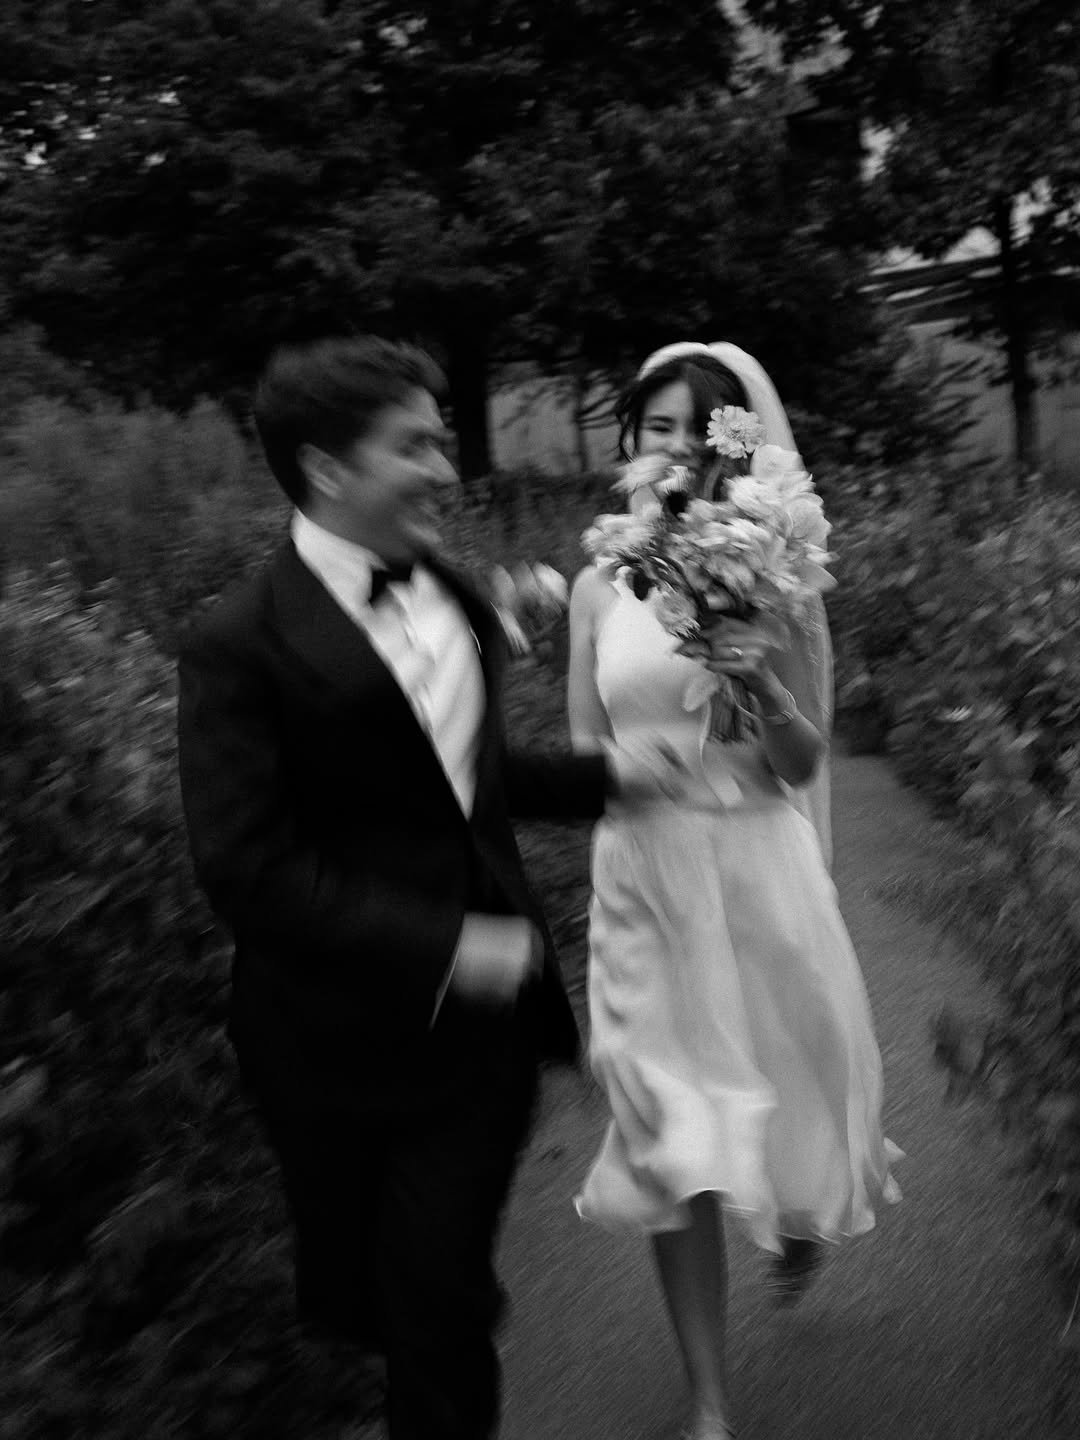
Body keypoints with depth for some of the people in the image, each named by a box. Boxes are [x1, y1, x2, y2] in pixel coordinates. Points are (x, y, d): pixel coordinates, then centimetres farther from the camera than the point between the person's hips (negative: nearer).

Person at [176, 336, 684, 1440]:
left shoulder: (451, 595, 3)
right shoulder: (241, 646, -17)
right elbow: (245, 871, -21)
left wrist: (601, 776, 1)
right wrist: (445, 947, -23)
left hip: (487, 1014, 4)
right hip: (351, 1046, -4)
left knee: (445, 1301, 17)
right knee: (359, 1300, 20)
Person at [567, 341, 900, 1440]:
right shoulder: (600, 586, 1)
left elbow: (803, 763, -4)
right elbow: (583, 751, 6)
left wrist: (765, 687, -22)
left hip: (756, 875, -1)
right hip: (642, 883, 1)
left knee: (788, 1085, 17)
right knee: (673, 1146, 6)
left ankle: (803, 1214, 57)